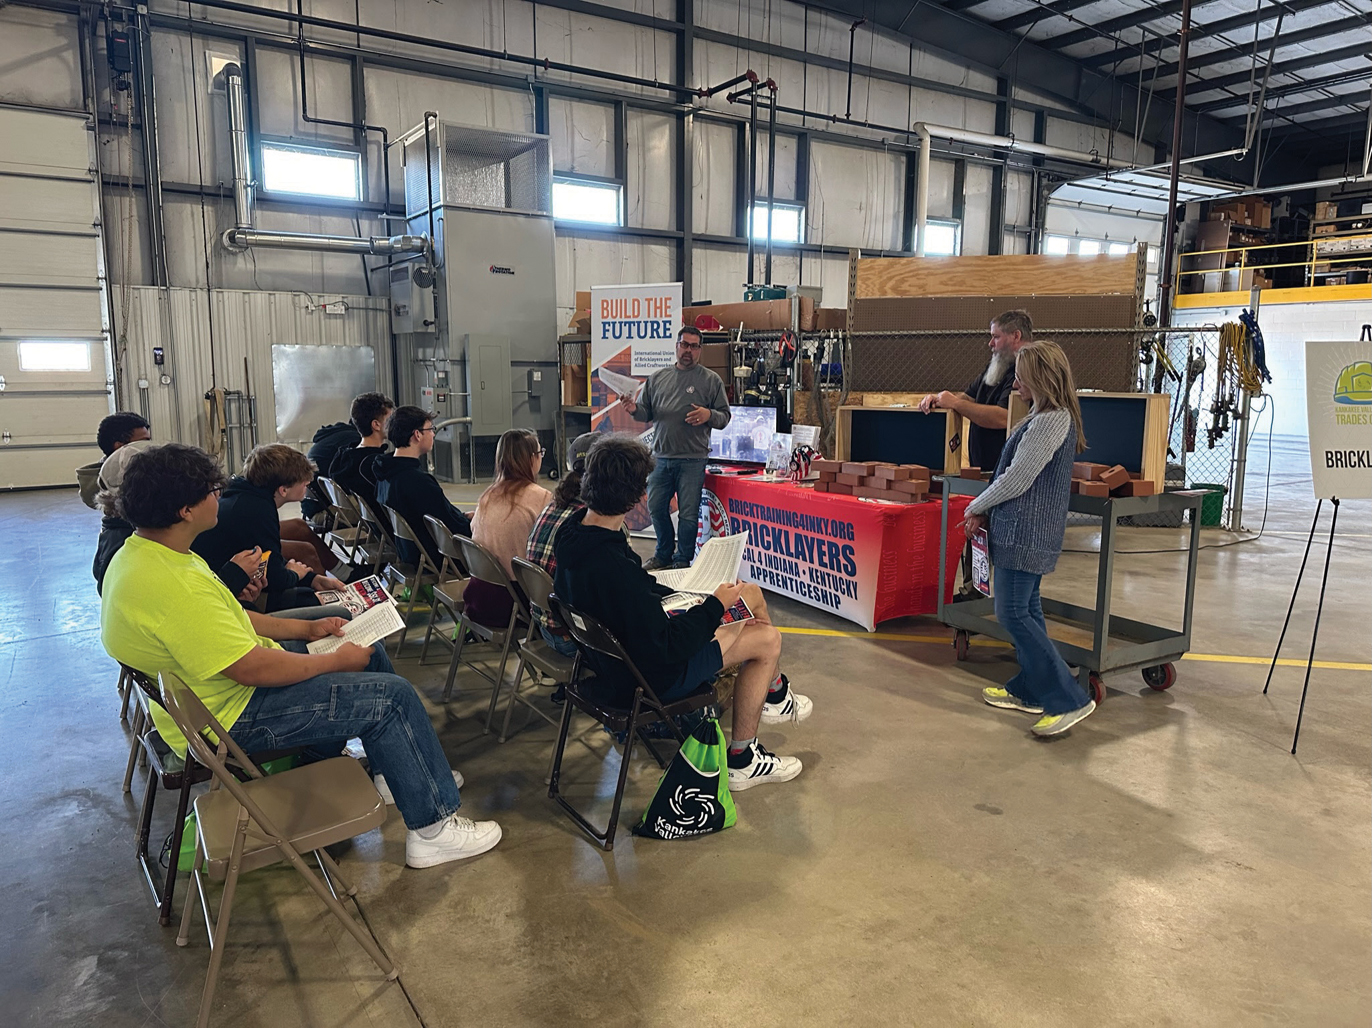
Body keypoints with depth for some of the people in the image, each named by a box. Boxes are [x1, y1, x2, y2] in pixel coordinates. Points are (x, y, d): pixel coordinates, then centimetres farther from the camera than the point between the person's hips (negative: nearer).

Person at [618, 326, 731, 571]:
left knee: (688, 514, 1)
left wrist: (709, 415, -19)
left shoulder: (711, 380, 3)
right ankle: (663, 555, 30)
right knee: (656, 508, 12)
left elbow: (725, 417, 2)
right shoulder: (658, 378, 12)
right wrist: (634, 409, -8)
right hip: (660, 458, 4)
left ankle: (683, 560, 17)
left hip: (692, 460, -4)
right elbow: (646, 413, 14)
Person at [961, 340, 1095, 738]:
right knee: (1026, 609, 15)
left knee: (1014, 614, -8)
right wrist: (987, 514, 11)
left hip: (1026, 533, -11)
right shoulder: (1051, 417, 14)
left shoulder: (1050, 421, -19)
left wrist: (977, 507, -5)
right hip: (1026, 531, 11)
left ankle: (1070, 700, -5)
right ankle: (1029, 691, 26)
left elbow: (1016, 480, -19)